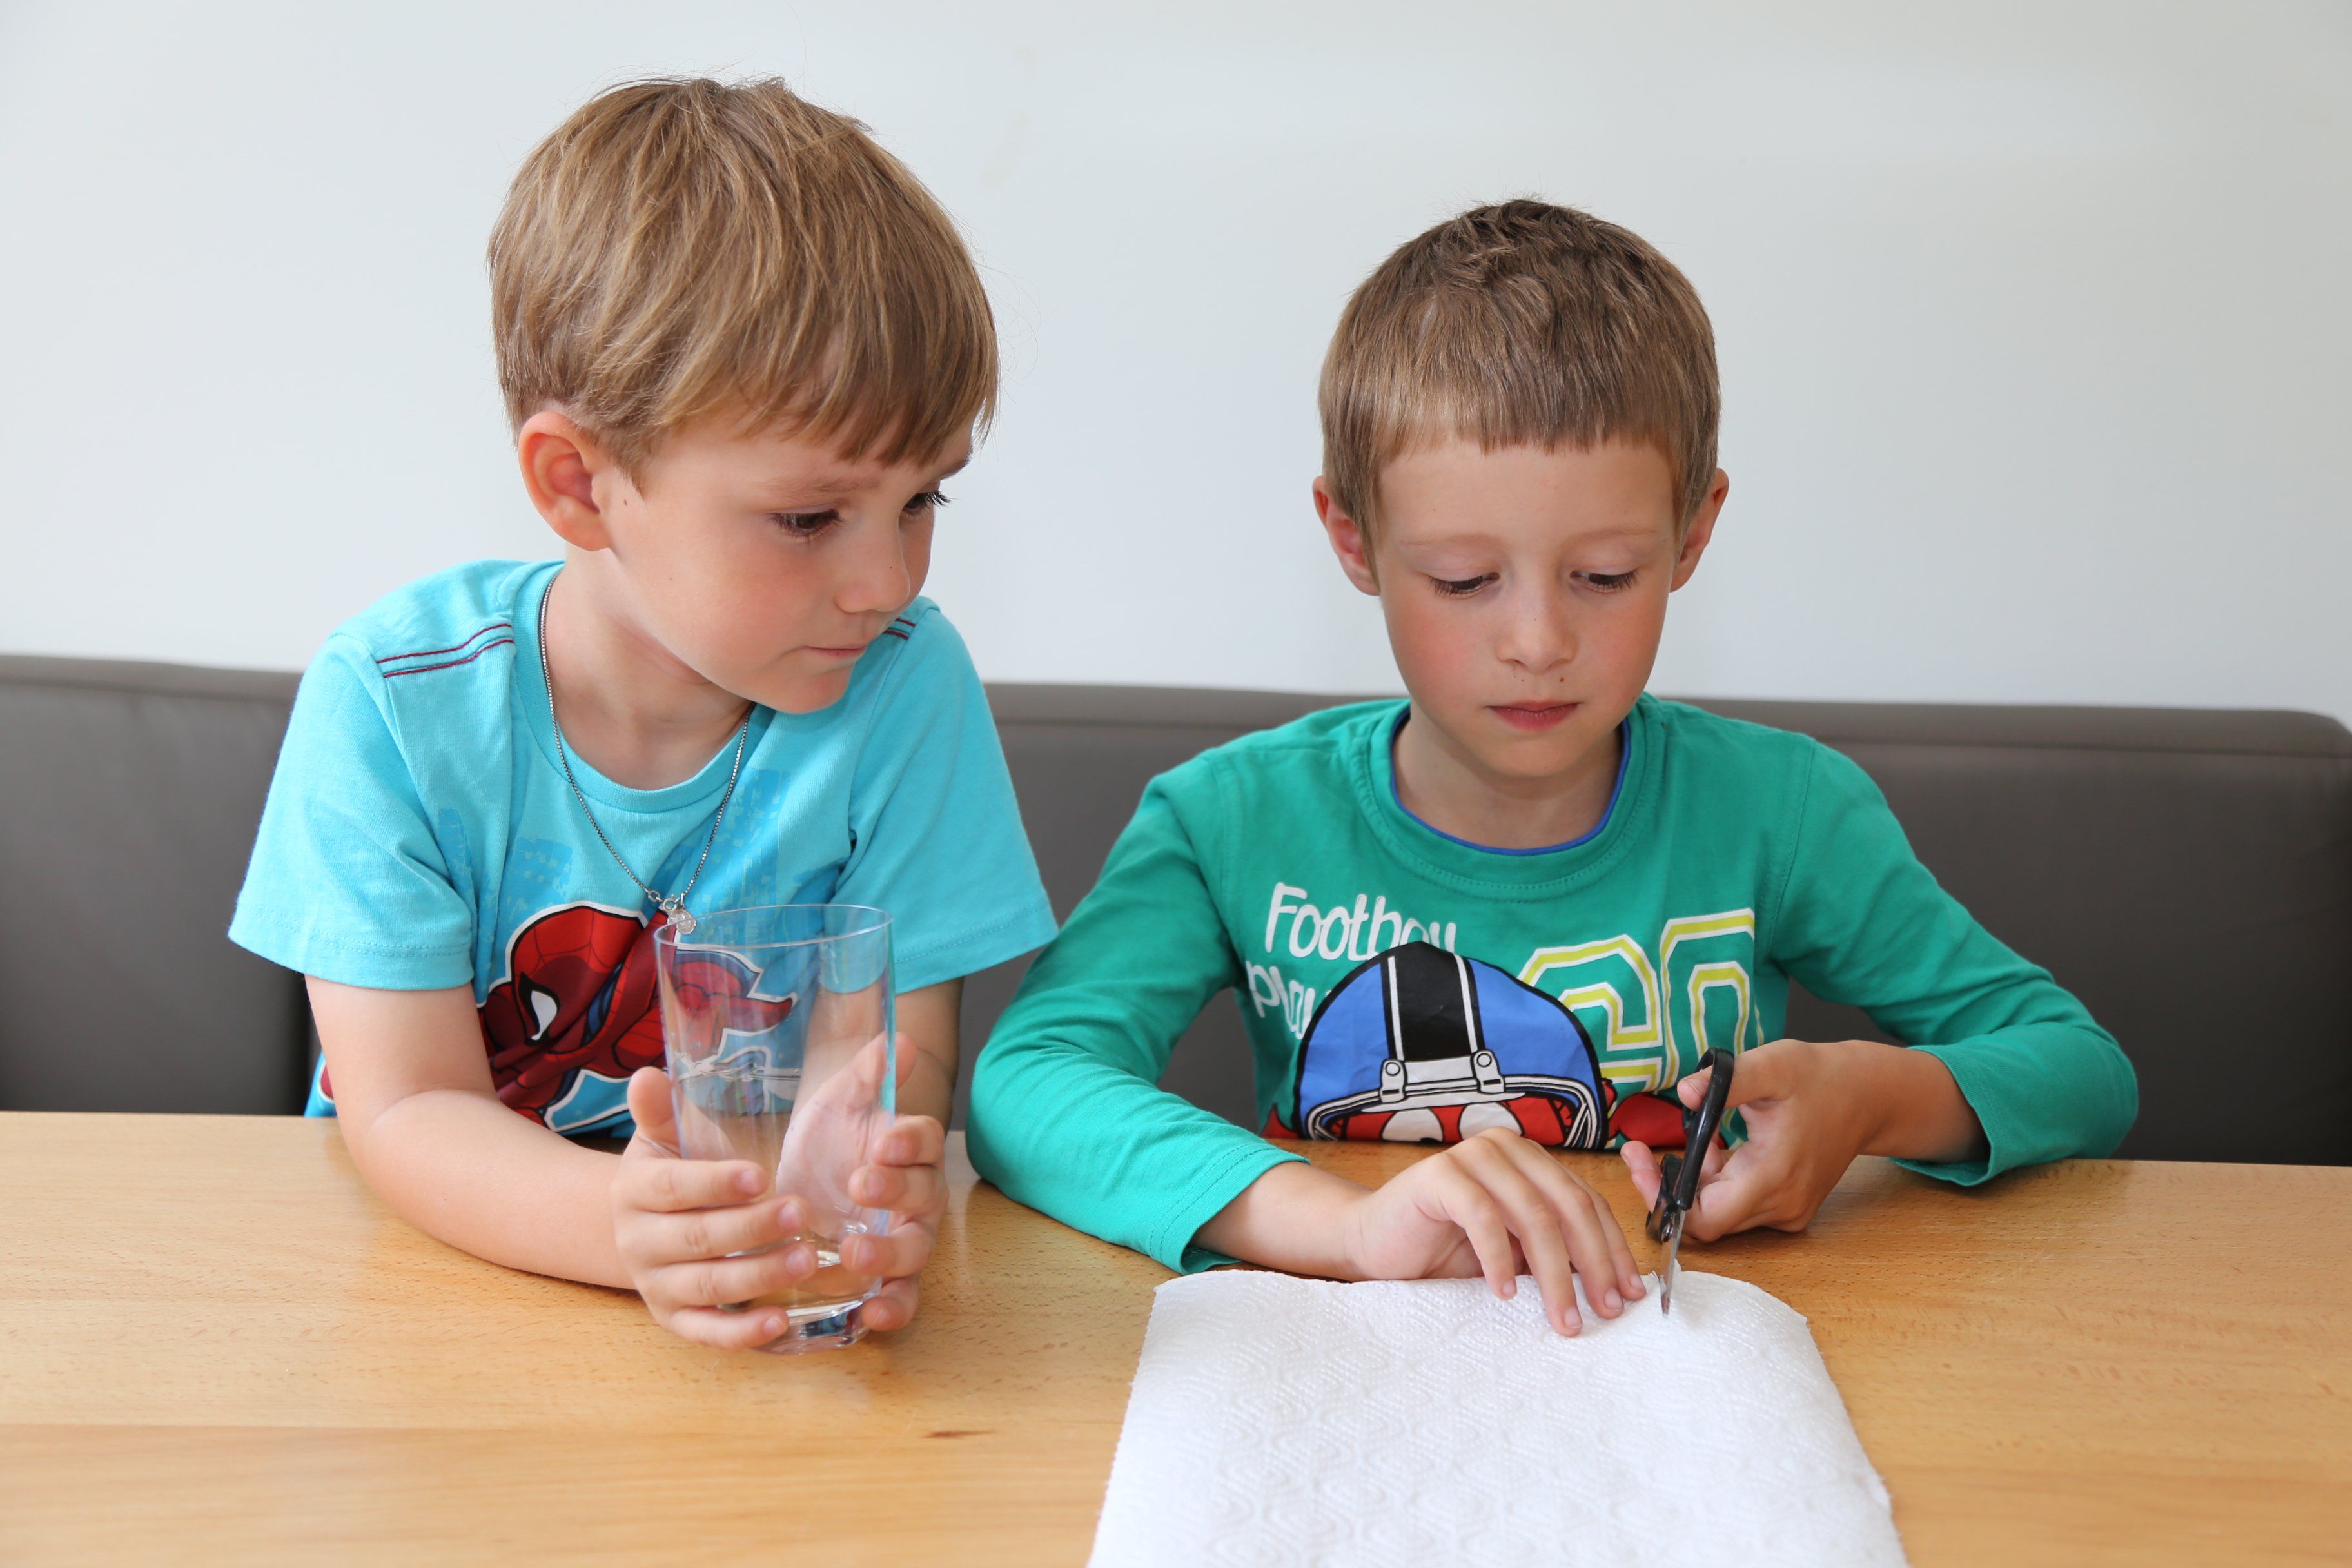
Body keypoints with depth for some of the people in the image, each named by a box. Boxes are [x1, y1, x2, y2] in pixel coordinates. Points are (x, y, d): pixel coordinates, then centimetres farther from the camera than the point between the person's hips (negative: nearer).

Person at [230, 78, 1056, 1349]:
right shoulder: (391, 699, -14)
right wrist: (627, 1228, -38)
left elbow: (898, 1062, -11)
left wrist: (867, 1176, -36)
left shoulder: (904, 687, -12)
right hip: (440, 1261, -1)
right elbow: (406, 1112, -17)